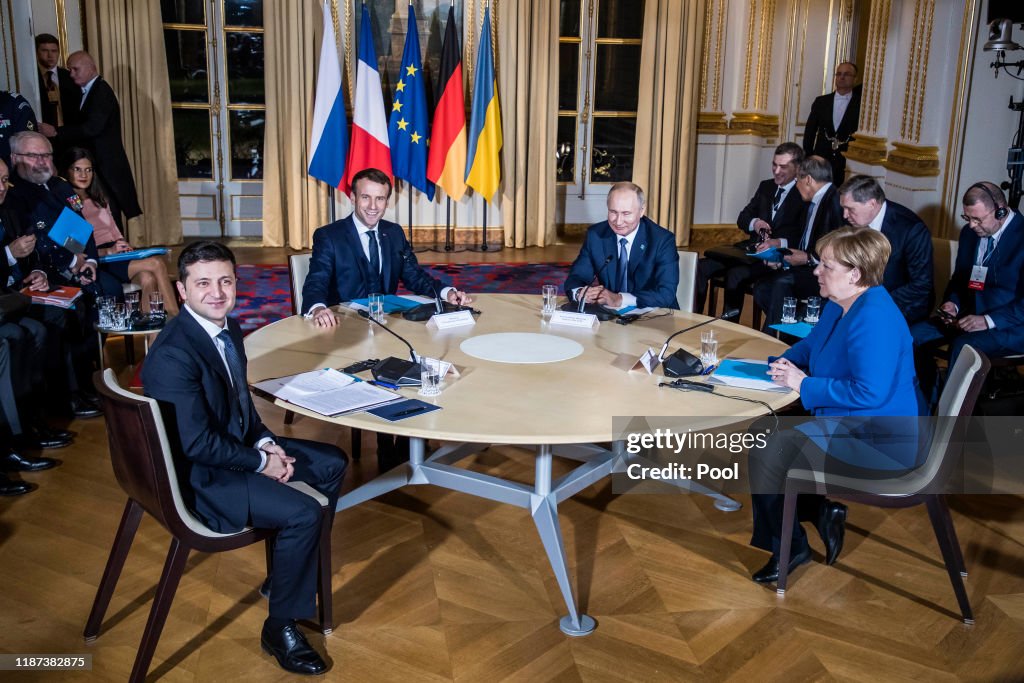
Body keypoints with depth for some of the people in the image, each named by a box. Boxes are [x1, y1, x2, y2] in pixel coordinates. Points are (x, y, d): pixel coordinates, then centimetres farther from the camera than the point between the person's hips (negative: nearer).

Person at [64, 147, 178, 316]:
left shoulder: (99, 199, 25)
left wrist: (125, 246, 1)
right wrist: (107, 251, -16)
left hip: (118, 255, 6)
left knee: (148, 279, -31)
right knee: (156, 264, -27)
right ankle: (176, 318, -26)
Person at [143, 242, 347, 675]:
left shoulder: (228, 327, 1)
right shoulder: (173, 354, -28)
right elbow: (197, 444, -27)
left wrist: (266, 442, -3)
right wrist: (260, 462, -16)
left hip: (239, 444, 10)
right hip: (199, 476, -10)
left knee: (332, 464, 13)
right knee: (302, 513, -22)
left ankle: (295, 569, 31)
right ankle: (280, 627, -1)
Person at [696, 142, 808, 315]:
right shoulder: (766, 187, 18)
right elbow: (742, 218, 17)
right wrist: (754, 222, -5)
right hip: (750, 249, 7)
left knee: (736, 274, -34)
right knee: (701, 266, -13)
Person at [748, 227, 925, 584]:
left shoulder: (874, 318, -25)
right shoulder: (838, 305, 6)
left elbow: (870, 393, -32)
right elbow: (811, 344, 24)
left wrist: (805, 384, -22)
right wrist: (786, 362, 3)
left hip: (877, 443, -11)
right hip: (845, 423, 11)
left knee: (768, 451, -15)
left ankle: (790, 548, 5)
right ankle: (821, 511, 14)